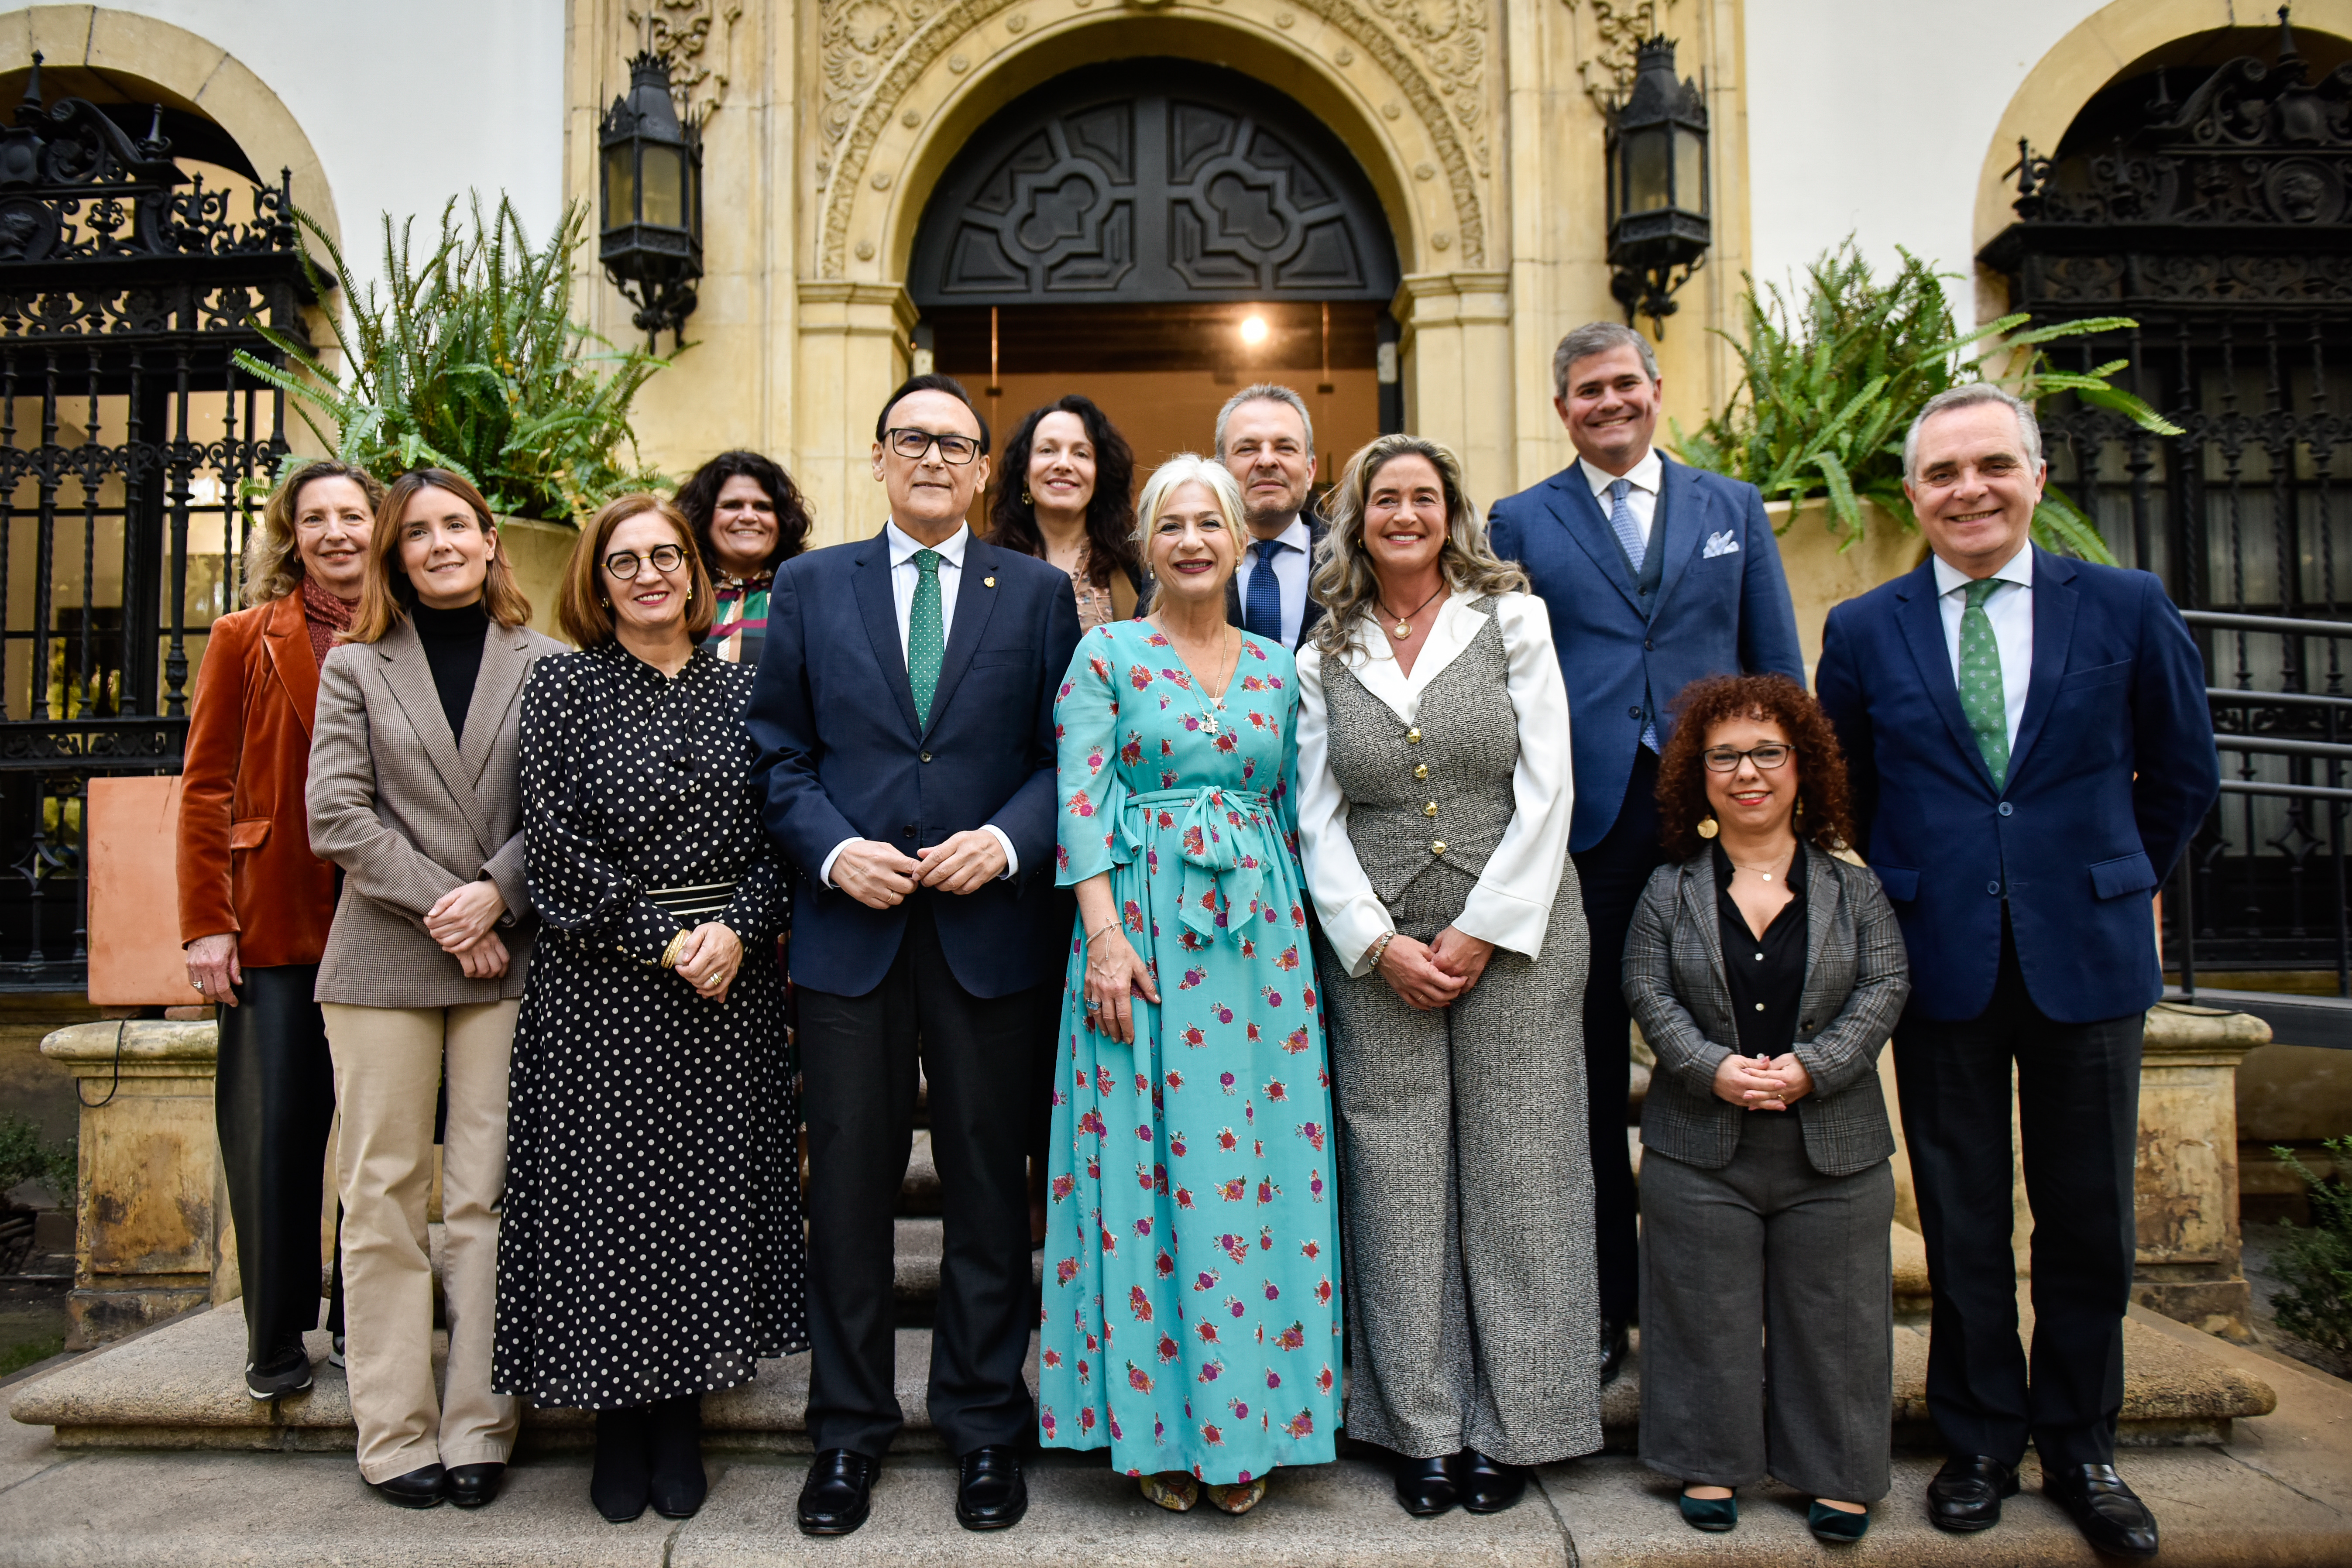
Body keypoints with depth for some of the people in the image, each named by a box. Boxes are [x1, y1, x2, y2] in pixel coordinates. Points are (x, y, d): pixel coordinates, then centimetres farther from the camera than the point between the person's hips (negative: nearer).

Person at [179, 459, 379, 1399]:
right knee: (274, 1130, 4)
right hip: (274, 926, 0)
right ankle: (276, 1338, 19)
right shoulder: (247, 641, 4)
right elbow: (205, 787, 2)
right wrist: (206, 921, -5)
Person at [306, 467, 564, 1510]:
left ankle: (478, 1428, 10)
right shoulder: (355, 668, 10)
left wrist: (495, 893, -13)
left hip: (508, 961, -1)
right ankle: (395, 1433, 13)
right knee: (385, 1195, 4)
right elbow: (337, 817, 0)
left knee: (488, 1198, 1)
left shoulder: (546, 667, 6)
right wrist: (440, 906, -9)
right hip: (382, 963, 1)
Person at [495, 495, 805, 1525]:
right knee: (606, 1195, 3)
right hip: (600, 986, -2)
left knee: (710, 1189, 6)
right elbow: (556, 839, -6)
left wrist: (738, 930, -11)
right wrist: (662, 944, -12)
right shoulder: (561, 686, 2)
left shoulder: (742, 690, 9)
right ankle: (618, 1423, 19)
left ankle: (682, 1419, 21)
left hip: (730, 980, 2)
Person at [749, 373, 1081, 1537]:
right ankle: (849, 1430, 23)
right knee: (848, 1186, 8)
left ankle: (985, 1425, 24)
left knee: (988, 1187, 8)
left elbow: (1067, 753, 4)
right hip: (849, 927, 1)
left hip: (988, 927, 0)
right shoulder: (809, 587, 9)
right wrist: (833, 850, -9)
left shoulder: (1039, 593, 7)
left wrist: (1007, 840, -13)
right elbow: (778, 754, 6)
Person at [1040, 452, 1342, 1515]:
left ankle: (1245, 1425, 16)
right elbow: (1080, 802, -5)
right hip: (1142, 926, -3)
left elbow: (1293, 812, 15)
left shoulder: (1279, 668, 13)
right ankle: (1156, 1424, 14)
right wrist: (1106, 935, -15)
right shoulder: (1106, 653, 3)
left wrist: (1300, 931, 7)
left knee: (1260, 1164, 4)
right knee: (1151, 1167, -1)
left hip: (1261, 933, 3)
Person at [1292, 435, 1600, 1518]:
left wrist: (1479, 930, -10)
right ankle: (1423, 1430, 16)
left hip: (1514, 933, -1)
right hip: (1377, 950, 2)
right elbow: (1319, 821, 5)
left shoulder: (1513, 621, 3)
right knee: (1399, 1181, 3)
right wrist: (1380, 944, -7)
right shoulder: (1324, 658, 9)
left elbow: (1546, 789, -3)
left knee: (1513, 1173, 2)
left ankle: (1510, 1427, 17)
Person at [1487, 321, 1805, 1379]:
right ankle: (1603, 1306, 19)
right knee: (1591, 1073, 6)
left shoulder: (1733, 509, 14)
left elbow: (1780, 671, 12)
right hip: (1581, 820, -1)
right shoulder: (1519, 522, 9)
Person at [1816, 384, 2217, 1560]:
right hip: (1941, 962, 0)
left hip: (2087, 954, 0)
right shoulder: (1864, 631, 0)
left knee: (2088, 1219, 10)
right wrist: (1913, 892, 10)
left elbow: (2183, 774, 10)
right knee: (1963, 1221, 9)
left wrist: (2115, 886, 12)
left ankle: (2081, 1448, 28)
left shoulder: (2127, 608, 0)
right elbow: (1846, 795, 11)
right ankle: (1979, 1442, 26)